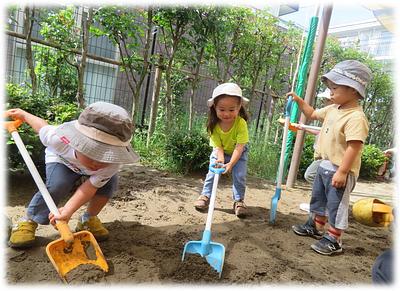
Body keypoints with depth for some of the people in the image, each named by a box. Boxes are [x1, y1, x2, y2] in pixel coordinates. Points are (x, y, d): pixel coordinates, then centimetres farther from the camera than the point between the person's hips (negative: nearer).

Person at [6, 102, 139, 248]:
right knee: (57, 185, -29)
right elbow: (43, 127, -19)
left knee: (110, 181, -23)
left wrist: (68, 210, -46)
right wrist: (22, 114, 1)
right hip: (62, 159, -1)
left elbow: (90, 187, -34)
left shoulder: (112, 162, -41)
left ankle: (89, 219, 0)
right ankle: (28, 221, -5)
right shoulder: (60, 138, -42)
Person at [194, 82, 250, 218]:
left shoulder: (241, 123, -34)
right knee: (212, 172, -10)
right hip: (220, 152, 2)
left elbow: (239, 147, -36)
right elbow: (218, 146, -25)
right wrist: (220, 159, -44)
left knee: (239, 175, -12)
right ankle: (205, 195, 6)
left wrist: (231, 163, -47)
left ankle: (239, 200, 4)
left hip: (238, 153, -1)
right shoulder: (214, 125, -27)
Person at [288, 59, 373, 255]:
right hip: (325, 165, 10)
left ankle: (333, 241, 18)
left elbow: (353, 147, -28)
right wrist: (299, 101, 13)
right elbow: (313, 114, 23)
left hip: (340, 170, -10)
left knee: (336, 205, 3)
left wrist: (342, 172, -28)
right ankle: (315, 227, 42)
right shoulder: (332, 109, 6)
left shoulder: (355, 117, -24)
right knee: (317, 198, 23)